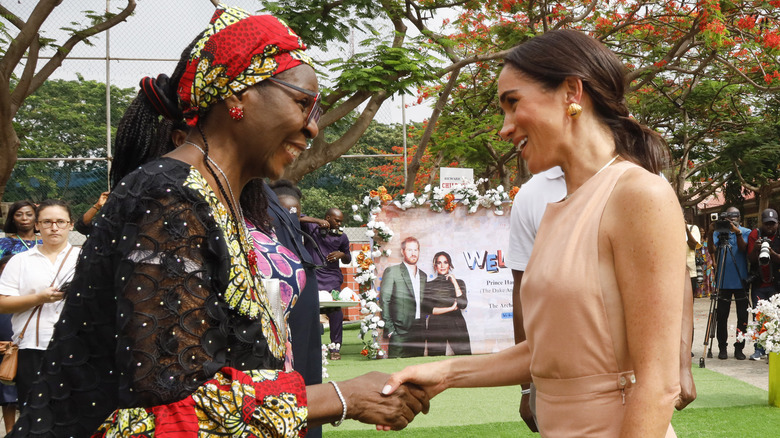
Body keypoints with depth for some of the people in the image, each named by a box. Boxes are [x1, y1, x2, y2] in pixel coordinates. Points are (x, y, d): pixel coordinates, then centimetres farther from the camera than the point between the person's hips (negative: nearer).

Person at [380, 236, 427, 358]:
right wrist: (389, 329, -10)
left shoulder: (423, 276, 18)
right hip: (400, 332, -5)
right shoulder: (391, 272, 0)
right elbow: (384, 301, -4)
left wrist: (424, 329, 12)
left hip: (419, 333, 5)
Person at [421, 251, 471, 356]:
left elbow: (463, 304, 0)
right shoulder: (428, 285, 10)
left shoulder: (459, 283, 14)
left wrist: (454, 282, 0)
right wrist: (450, 309, -5)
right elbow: (426, 309, -1)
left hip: (457, 326, 1)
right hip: (436, 327, -1)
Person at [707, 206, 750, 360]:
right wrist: (710, 233, -21)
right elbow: (711, 250, -7)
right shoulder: (718, 232, 6)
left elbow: (743, 248, -14)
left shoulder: (745, 232, 4)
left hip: (741, 280, 0)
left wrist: (737, 233, -29)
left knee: (742, 316, 3)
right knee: (722, 315, 1)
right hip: (723, 281, 0)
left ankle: (739, 348, 11)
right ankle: (722, 347, 9)